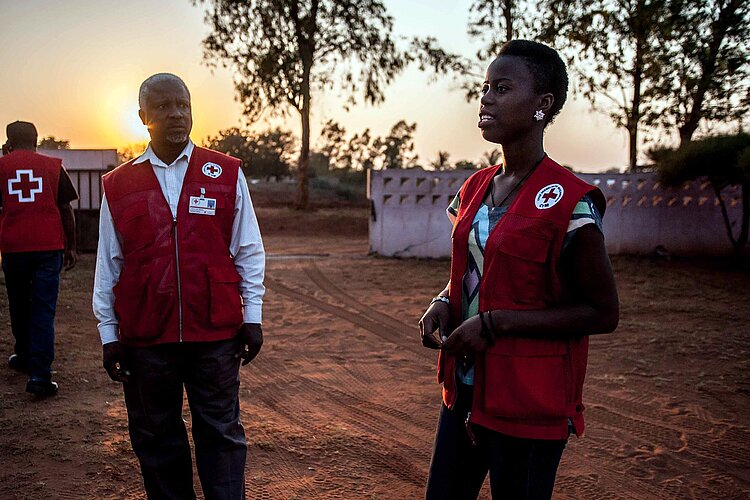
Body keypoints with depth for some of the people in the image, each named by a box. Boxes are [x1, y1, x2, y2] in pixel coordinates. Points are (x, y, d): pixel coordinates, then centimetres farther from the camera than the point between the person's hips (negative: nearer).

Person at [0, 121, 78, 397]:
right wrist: (71, 247, 10)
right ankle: (39, 374, -9)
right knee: (43, 310, -2)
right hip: (49, 247, -1)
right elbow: (65, 209, 4)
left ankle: (24, 357, 38)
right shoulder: (53, 166, 4)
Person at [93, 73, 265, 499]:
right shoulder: (118, 185, 5)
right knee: (156, 440, 12)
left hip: (216, 333, -1)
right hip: (145, 335, 1)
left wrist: (252, 316, 1)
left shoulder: (226, 174, 3)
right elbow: (109, 264, 8)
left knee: (221, 435, 7)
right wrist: (108, 333, 6)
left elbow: (248, 251, 5)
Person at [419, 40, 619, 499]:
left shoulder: (566, 202, -16)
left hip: (530, 403, -7)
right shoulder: (474, 190, 7)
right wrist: (444, 303, -3)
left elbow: (603, 313, -14)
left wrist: (495, 323, -19)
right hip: (466, 390, 7)